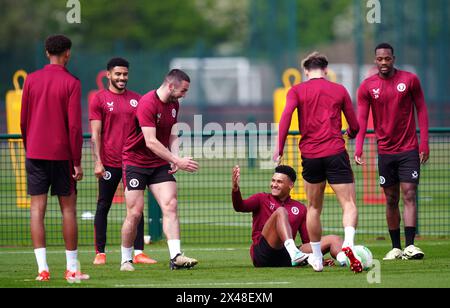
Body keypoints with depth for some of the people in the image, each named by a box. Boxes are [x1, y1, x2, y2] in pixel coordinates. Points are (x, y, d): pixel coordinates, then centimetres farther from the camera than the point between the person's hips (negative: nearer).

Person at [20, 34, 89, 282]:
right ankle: (72, 269, 7)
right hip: (62, 154, -2)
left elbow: (23, 120, 7)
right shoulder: (71, 83, -6)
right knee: (68, 208, 5)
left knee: (37, 208, 1)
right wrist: (77, 162, -5)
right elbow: (75, 125, -10)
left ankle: (42, 268, -7)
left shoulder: (31, 80, 4)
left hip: (35, 152, 3)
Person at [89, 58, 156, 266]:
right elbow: (95, 133, -3)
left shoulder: (136, 99, 11)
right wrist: (98, 162, -11)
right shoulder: (99, 99, 1)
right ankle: (100, 253, 6)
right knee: (103, 206, 2)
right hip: (109, 163, -3)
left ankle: (138, 252, 1)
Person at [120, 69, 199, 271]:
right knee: (135, 213, -6)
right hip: (135, 162, -6)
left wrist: (175, 158, -9)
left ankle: (176, 257, -19)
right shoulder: (147, 103, -20)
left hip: (160, 164, 6)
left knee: (170, 205, -11)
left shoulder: (174, 104, 6)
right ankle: (126, 260, 9)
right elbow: (151, 142, -26)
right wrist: (177, 161, -28)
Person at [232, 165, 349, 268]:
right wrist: (235, 188, -25)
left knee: (333, 239, -8)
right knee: (280, 211, -24)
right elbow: (240, 207, -6)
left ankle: (344, 258, -44)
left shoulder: (300, 208, 21)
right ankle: (294, 253, -46)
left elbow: (308, 240, 20)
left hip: (286, 259, 4)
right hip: (262, 255, -4)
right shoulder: (262, 199, 13)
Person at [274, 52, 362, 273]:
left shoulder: (297, 91, 7)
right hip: (335, 153, -1)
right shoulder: (339, 90, 9)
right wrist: (349, 134, 33)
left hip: (310, 155, 1)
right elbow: (354, 126, 10)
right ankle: (348, 242, -31)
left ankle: (316, 258, 19)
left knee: (314, 208, 16)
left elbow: (286, 115, -11)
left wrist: (279, 147, -10)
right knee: (349, 204, -4)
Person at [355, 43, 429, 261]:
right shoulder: (367, 86, 1)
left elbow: (421, 110, 2)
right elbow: (362, 119, -2)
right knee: (391, 200, 6)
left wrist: (424, 143, -4)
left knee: (409, 195, -10)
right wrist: (358, 148, -15)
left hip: (409, 150, -2)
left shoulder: (410, 80, -1)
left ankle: (410, 245, -17)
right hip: (385, 151, 2)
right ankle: (396, 248, 11)